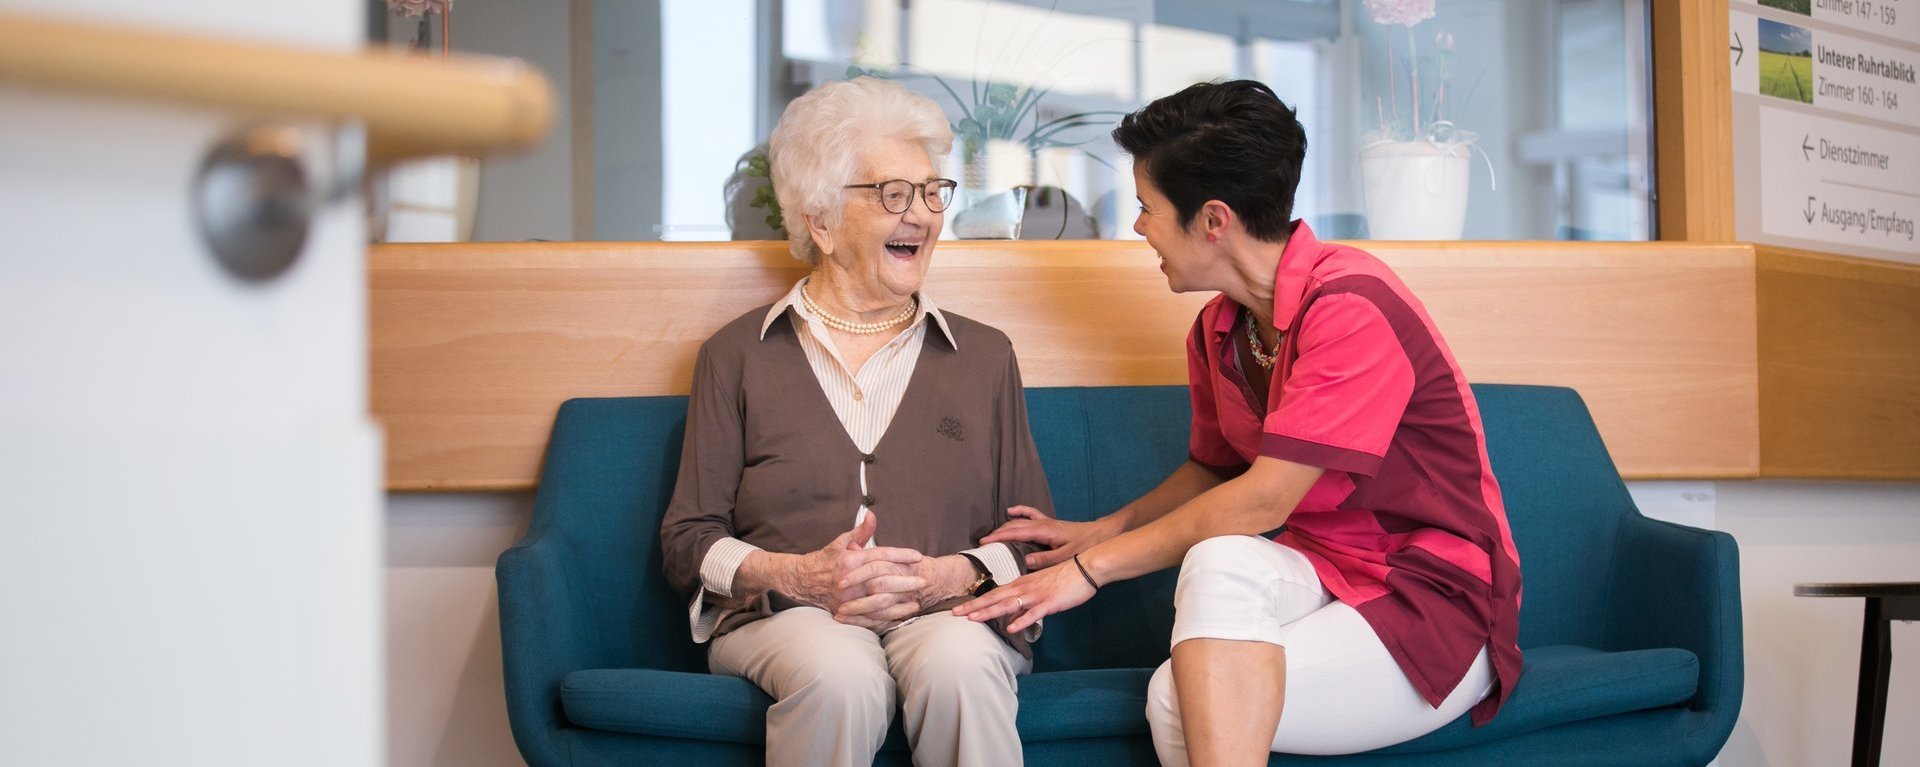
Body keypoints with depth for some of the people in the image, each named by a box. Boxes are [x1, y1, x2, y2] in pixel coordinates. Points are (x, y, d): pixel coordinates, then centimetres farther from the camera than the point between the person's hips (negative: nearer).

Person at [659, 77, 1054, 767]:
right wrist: (795, 576, -10)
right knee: (840, 676, -37)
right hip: (782, 614, -1)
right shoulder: (739, 356, 14)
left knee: (958, 668, -36)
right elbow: (688, 538, 10)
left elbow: (1034, 536, 14)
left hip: (950, 612, 1)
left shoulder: (985, 357, 19)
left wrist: (955, 575, -8)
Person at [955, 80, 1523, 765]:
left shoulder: (1350, 304, -20)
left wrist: (1092, 566, -15)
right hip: (1321, 573, 6)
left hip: (1437, 603, -6)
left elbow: (1262, 502, -22)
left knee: (1180, 697, -29)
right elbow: (1212, 470, 25)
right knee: (1216, 561, -30)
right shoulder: (1217, 330, 7)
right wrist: (1101, 530, 11)